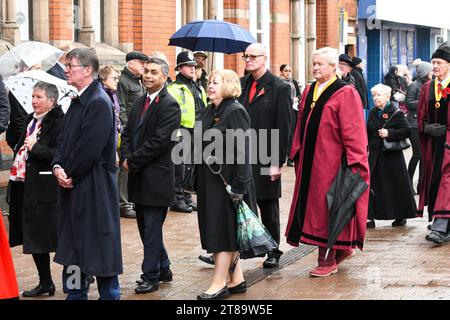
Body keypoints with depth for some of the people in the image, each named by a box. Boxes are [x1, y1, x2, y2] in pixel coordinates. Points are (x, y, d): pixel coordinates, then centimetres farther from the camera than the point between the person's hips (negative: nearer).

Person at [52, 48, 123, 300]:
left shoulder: (99, 103, -17)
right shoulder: (79, 101, 13)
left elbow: (90, 147, -21)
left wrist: (70, 174, -12)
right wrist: (58, 166, -1)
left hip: (93, 187, -9)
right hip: (72, 185, 9)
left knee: (99, 245, 0)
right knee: (72, 244, 15)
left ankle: (109, 293, 11)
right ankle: (75, 293, 25)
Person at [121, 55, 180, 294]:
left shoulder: (169, 106, -12)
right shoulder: (140, 103, 14)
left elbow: (159, 140, -19)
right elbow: (128, 134, 13)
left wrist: (133, 161, -15)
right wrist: (126, 158, -5)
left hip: (157, 177, -8)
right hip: (138, 176, 8)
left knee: (152, 229, -1)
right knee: (145, 227, 15)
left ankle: (151, 276, 7)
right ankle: (163, 269, 28)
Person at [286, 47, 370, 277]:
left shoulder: (345, 94, -9)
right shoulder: (309, 92, 12)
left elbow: (353, 132, -13)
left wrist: (352, 162, -17)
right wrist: (297, 154, 13)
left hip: (331, 161, -7)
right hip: (310, 161, 7)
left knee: (327, 206, -1)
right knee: (314, 206, 10)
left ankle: (330, 260, 8)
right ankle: (343, 248, 24)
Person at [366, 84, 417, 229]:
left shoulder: (395, 112, -7)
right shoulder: (373, 113, 11)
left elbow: (407, 131, -12)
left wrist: (389, 133, -21)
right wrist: (367, 148, 9)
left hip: (391, 155, -5)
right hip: (375, 155, 5)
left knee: (396, 186, 3)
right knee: (372, 185, -1)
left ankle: (401, 216, 17)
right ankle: (371, 217, 2)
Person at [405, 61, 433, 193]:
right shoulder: (414, 86, -8)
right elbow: (408, 103, -14)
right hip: (415, 124, -7)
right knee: (418, 154, -7)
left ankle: (421, 185, 13)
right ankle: (409, 183, 6)